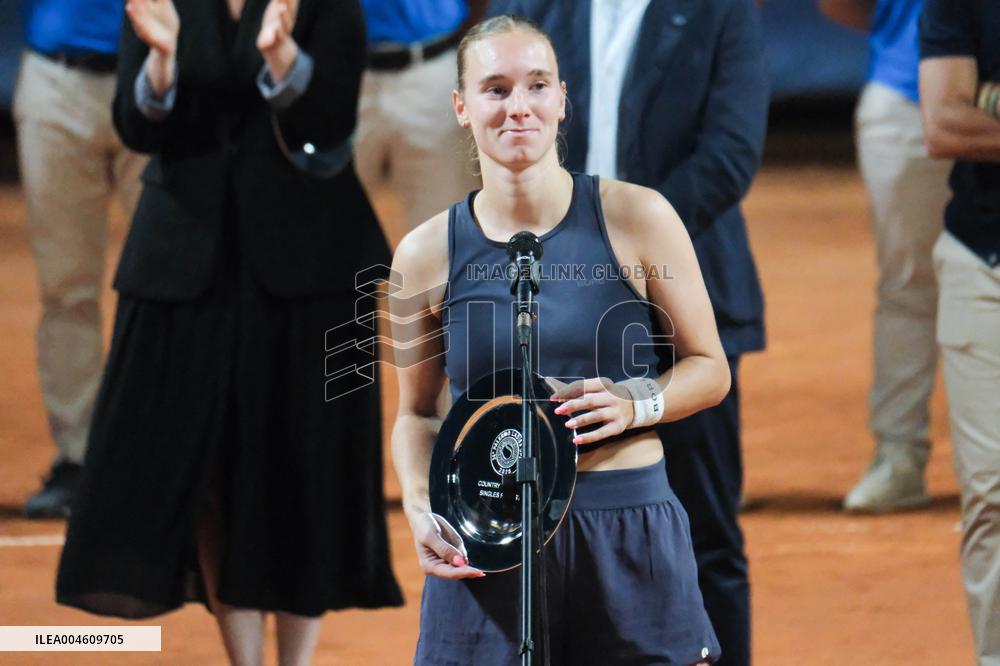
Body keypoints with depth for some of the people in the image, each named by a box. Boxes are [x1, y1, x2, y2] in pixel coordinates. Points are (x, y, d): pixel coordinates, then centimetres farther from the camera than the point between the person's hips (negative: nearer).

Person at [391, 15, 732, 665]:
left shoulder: (637, 218, -1)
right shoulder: (427, 254, 2)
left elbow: (710, 369, 7)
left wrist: (633, 404, -12)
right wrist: (419, 504, -3)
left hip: (632, 538, -1)